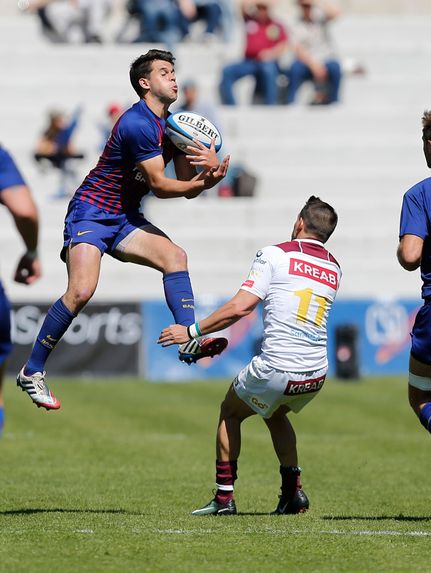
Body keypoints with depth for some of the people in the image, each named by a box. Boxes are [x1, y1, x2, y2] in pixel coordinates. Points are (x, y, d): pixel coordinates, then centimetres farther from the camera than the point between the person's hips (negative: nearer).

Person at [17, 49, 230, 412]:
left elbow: (188, 187, 4)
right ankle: (32, 372, -10)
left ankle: (190, 342, -26)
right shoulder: (138, 124, -19)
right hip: (91, 213, -8)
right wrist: (203, 182, -22)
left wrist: (209, 170, -16)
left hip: (125, 219, 8)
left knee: (175, 256, -16)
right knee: (81, 291, -21)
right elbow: (159, 185, -18)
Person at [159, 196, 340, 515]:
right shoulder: (334, 268, 11)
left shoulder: (275, 255, -6)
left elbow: (239, 308, -11)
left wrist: (193, 331, -3)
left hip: (276, 369, -5)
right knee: (275, 414, 34)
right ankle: (293, 492, 22)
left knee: (230, 412, 20)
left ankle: (225, 497, 16)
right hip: (317, 374, 5)